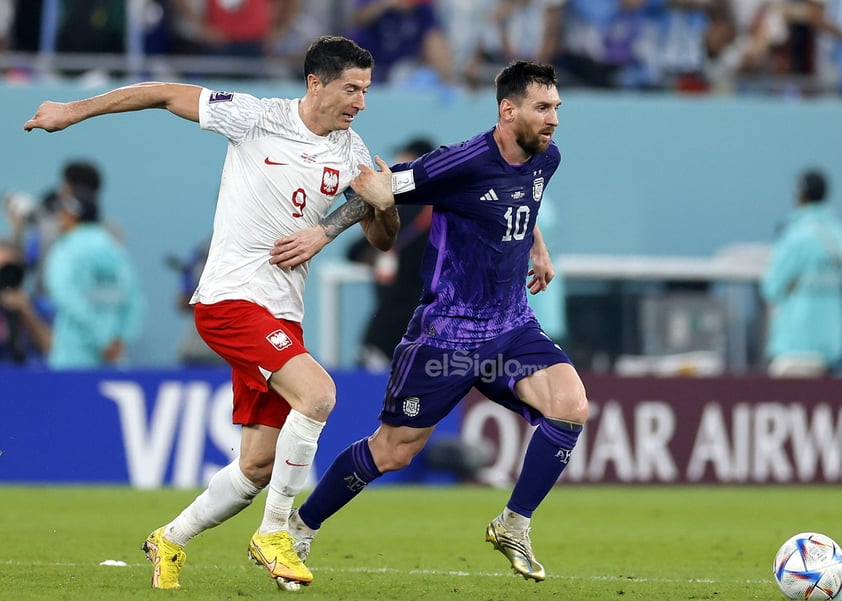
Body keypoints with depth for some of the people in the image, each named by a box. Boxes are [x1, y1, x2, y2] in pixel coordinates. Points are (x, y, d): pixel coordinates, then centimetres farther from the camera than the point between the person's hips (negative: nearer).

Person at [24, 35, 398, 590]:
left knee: (259, 466, 5)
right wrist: (73, 111, 7)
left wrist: (385, 203, -9)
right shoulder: (255, 118, -7)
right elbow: (165, 95, 3)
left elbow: (383, 239, 14)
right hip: (231, 298, -6)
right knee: (317, 393, -28)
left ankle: (170, 541, 28)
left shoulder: (351, 153, 8)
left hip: (283, 314, 6)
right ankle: (274, 534, -14)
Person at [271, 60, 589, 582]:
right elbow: (376, 186, -16)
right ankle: (299, 528, 25)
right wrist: (323, 234, -22)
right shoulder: (465, 164, -21)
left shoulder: (545, 158, 3)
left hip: (512, 326, 6)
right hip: (447, 330, -6)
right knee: (393, 451, 2)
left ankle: (514, 528, -3)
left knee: (571, 407, -19)